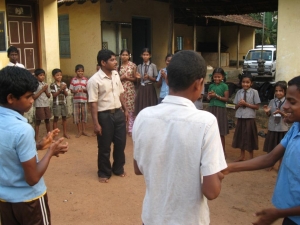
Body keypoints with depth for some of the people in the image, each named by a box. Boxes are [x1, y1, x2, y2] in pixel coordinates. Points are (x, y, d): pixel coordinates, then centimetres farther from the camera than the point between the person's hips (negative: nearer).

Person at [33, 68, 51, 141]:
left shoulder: (46, 85, 8)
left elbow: (49, 96, 10)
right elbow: (34, 97, -14)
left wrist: (46, 90, -8)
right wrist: (42, 90, -15)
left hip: (47, 105, 6)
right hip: (39, 106, -5)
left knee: (47, 120, 14)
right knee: (38, 122, -1)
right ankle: (36, 138, 4)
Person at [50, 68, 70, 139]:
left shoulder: (64, 84, 5)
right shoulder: (52, 85, -8)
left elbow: (66, 94, 4)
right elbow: (54, 95, -13)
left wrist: (64, 90, -15)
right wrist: (60, 89, -20)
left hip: (64, 103, 4)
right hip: (56, 104, -4)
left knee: (64, 117, 10)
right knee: (56, 118, 3)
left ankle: (65, 133, 21)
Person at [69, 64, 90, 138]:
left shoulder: (86, 80, 2)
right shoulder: (73, 80, 1)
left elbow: (88, 90, 1)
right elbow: (71, 90, 1)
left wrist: (85, 90, -21)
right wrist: (75, 91, -19)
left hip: (84, 99, 0)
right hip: (76, 100, 0)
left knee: (84, 115, 7)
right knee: (77, 115, 4)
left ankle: (84, 130, 18)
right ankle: (79, 131, 15)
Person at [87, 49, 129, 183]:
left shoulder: (116, 75, 4)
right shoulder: (94, 80, -16)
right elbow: (93, 103, -16)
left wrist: (125, 110, 15)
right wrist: (96, 123, -17)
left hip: (118, 113, 6)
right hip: (104, 115, -6)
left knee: (120, 143, 14)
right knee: (104, 147, 7)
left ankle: (118, 169, 34)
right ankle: (104, 173, 26)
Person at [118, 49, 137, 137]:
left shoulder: (133, 65, 0)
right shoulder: (118, 66, 5)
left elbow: (135, 79, 3)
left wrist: (127, 77, -12)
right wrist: (121, 78, -10)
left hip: (130, 89, -1)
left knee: (130, 109, 1)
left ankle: (130, 129, 10)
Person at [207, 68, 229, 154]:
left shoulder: (224, 86, -4)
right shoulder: (211, 86, 8)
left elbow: (226, 99, -7)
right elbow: (208, 97, 12)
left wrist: (216, 96, -16)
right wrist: (210, 96, -10)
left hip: (220, 109, -4)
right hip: (211, 108, 4)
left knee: (221, 132, 2)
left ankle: (222, 150, 12)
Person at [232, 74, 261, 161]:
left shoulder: (254, 92, -7)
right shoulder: (239, 92, 5)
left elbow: (257, 107, -8)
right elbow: (236, 106, 10)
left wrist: (246, 104, -16)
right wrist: (239, 104, -12)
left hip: (249, 118, -4)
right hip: (240, 117, 5)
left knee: (249, 137, 5)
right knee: (241, 136, 13)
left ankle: (251, 157, 20)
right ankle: (242, 155, 28)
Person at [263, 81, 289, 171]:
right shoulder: (272, 102, 2)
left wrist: (281, 112, -23)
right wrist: (267, 111, -12)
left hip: (283, 129, -3)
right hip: (272, 128, 3)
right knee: (270, 148, 11)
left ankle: (280, 165, 23)